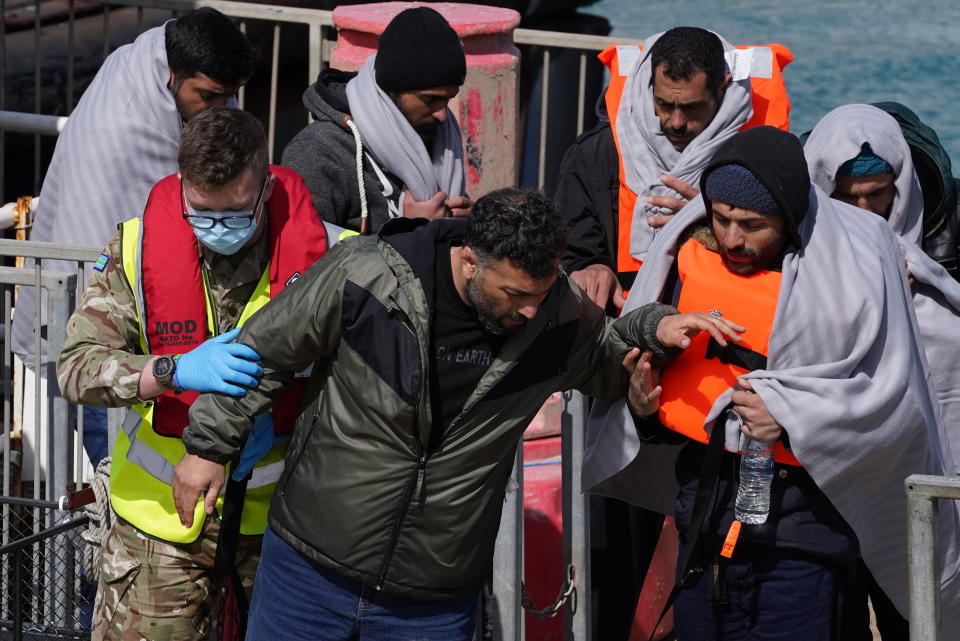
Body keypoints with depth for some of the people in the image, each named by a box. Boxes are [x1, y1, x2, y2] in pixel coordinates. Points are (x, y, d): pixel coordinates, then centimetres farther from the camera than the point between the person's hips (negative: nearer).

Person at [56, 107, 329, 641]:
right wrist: (174, 371, -31)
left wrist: (273, 411, -21)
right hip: (162, 516, 0)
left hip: (275, 511, 1)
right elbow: (76, 368, -14)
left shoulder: (322, 253, -10)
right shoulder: (137, 250, -8)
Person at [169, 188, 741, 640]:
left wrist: (656, 330, -5)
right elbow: (265, 351, -2)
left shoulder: (557, 313, -8)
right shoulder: (364, 276, -17)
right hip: (311, 568, -1)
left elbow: (609, 362, 15)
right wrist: (210, 444, 3)